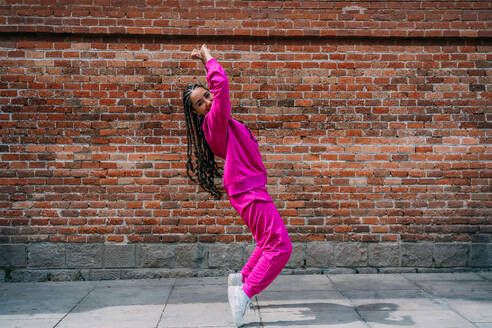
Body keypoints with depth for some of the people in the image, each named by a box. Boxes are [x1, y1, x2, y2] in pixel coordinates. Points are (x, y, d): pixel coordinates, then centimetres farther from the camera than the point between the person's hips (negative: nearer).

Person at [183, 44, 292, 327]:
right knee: (281, 246, -12)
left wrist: (206, 63, 28)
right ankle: (244, 292, -10)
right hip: (248, 190, -10)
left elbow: (217, 87, 32)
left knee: (268, 242, 24)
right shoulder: (214, 122, -13)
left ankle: (241, 279, 33)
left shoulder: (219, 122, 13)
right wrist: (208, 58, -10)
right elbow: (222, 83, -24)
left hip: (250, 190, 11)